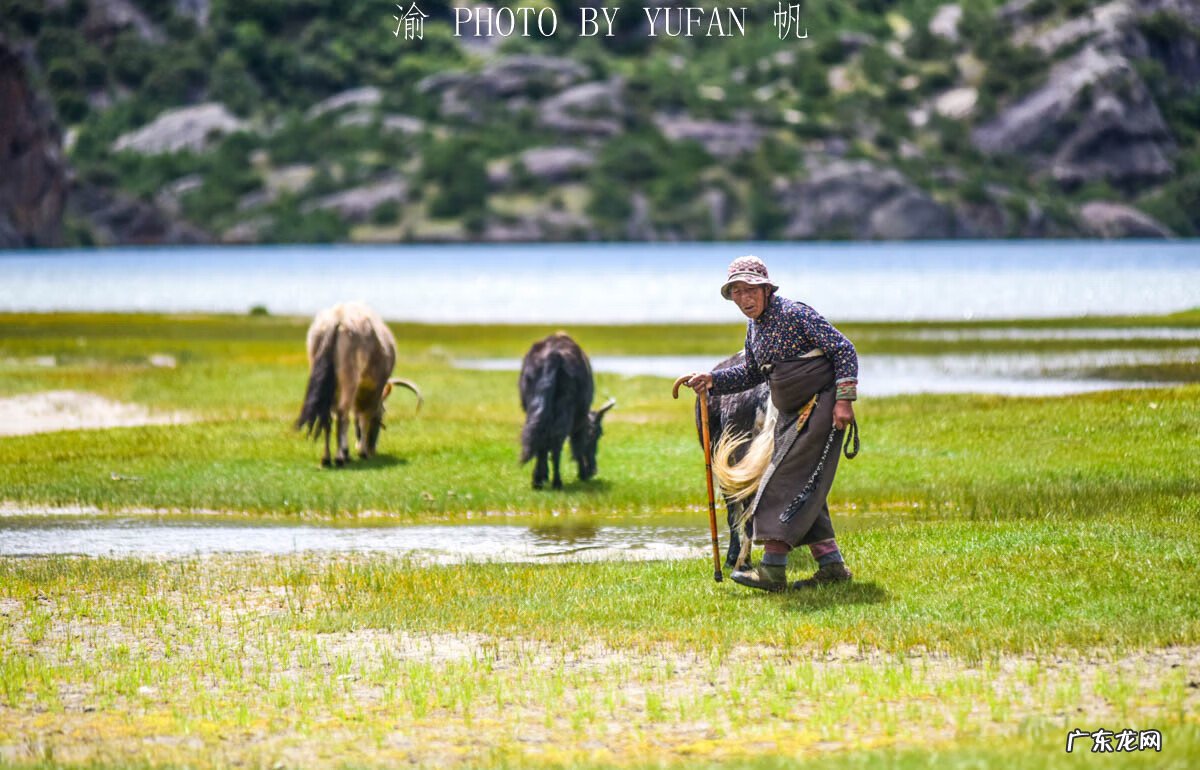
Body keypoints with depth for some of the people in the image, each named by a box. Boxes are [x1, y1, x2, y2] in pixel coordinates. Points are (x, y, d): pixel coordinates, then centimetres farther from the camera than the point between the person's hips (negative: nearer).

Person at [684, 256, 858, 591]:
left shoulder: (795, 314, -16)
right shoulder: (754, 326, 10)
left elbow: (844, 350, -16)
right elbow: (752, 373, 24)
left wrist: (844, 399, -22)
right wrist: (712, 380, 10)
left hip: (820, 409, -9)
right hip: (792, 414, 9)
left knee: (786, 482, -13)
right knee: (802, 490, 8)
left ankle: (773, 569, -16)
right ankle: (832, 565, 13)